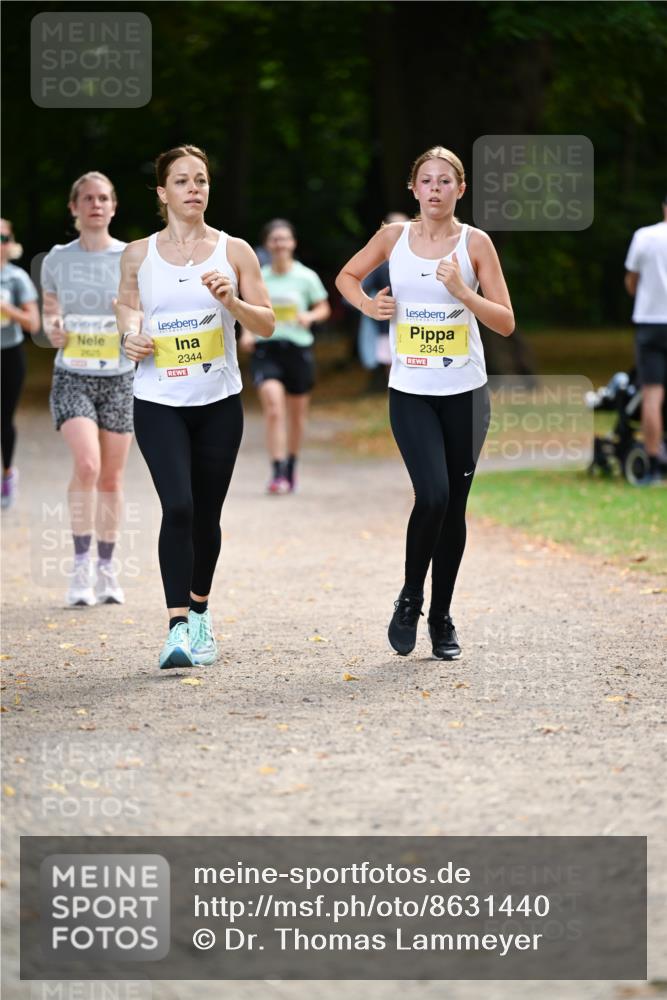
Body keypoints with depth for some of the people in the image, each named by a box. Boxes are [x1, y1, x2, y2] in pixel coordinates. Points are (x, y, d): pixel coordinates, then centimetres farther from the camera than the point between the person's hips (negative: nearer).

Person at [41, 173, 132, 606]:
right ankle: (81, 566, -12)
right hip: (72, 377, -1)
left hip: (118, 378, 1)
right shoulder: (57, 259, 3)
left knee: (111, 478, 6)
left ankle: (107, 568, 20)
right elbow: (49, 312, 13)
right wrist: (52, 330, -9)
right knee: (86, 465, -21)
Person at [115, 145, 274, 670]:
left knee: (206, 515, 8)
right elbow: (126, 304, 18)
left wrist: (232, 301, -18)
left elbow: (267, 325, 1)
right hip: (158, 403, -1)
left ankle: (200, 613, 30)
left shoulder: (234, 251, 1)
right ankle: (177, 627, -19)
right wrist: (131, 333, -3)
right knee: (177, 507, -18)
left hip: (219, 402, 1)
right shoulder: (139, 254, 2)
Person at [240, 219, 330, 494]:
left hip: (298, 348, 0)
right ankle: (277, 474, -22)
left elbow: (324, 309, 9)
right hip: (266, 350, 0)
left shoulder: (306, 277, 0)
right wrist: (248, 333, -2)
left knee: (296, 414, 12)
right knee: (273, 407, -19)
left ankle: (291, 469, 33)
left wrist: (310, 316, -12)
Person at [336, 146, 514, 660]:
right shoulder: (395, 236, 1)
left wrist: (462, 291, -18)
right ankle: (410, 600, 3)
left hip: (464, 393, 1)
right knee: (432, 496, -18)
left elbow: (506, 323, -3)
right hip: (410, 392, -1)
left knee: (454, 507, 6)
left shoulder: (475, 243, -2)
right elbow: (347, 276, 18)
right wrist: (368, 305, -2)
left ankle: (442, 617, 20)